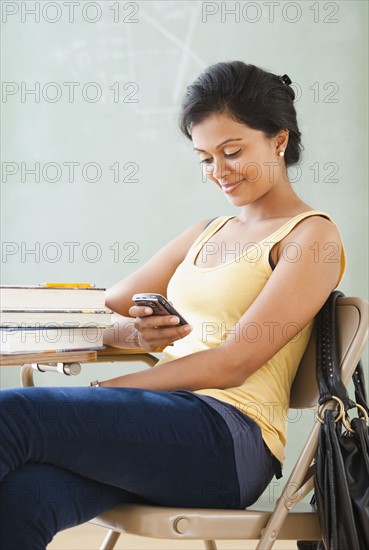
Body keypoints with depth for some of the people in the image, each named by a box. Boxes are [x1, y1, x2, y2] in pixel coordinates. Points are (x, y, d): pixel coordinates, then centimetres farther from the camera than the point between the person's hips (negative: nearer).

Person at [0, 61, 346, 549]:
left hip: (228, 437, -6)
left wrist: (98, 395, -11)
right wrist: (136, 333, -5)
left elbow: (232, 364, -9)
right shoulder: (206, 235, 24)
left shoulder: (313, 236, 2)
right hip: (163, 420, 6)